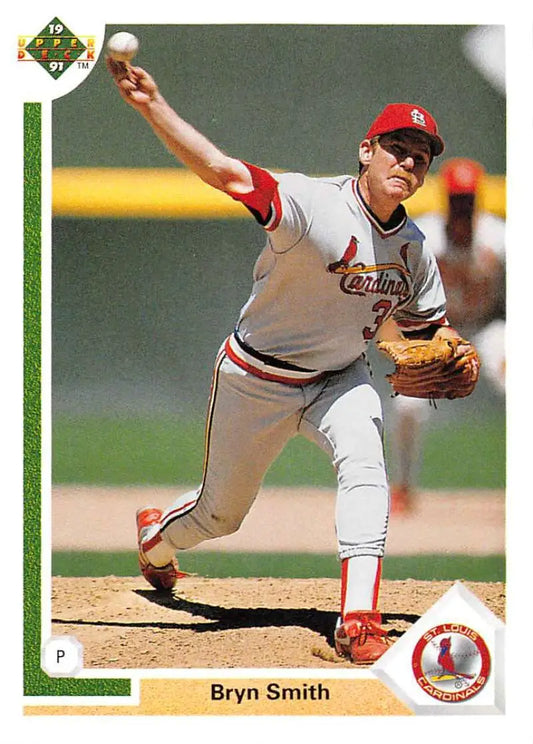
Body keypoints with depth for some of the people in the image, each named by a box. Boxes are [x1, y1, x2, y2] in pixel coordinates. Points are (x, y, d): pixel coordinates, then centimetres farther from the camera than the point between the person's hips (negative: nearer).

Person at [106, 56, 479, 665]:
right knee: (221, 514, 12)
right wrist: (152, 107, -53)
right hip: (257, 380, -4)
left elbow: (429, 323, 9)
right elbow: (226, 173, -40)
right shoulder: (314, 204, -27)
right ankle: (156, 534, 49)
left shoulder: (412, 247, -5)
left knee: (364, 465, -27)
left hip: (339, 379, 4)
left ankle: (358, 620, -32)